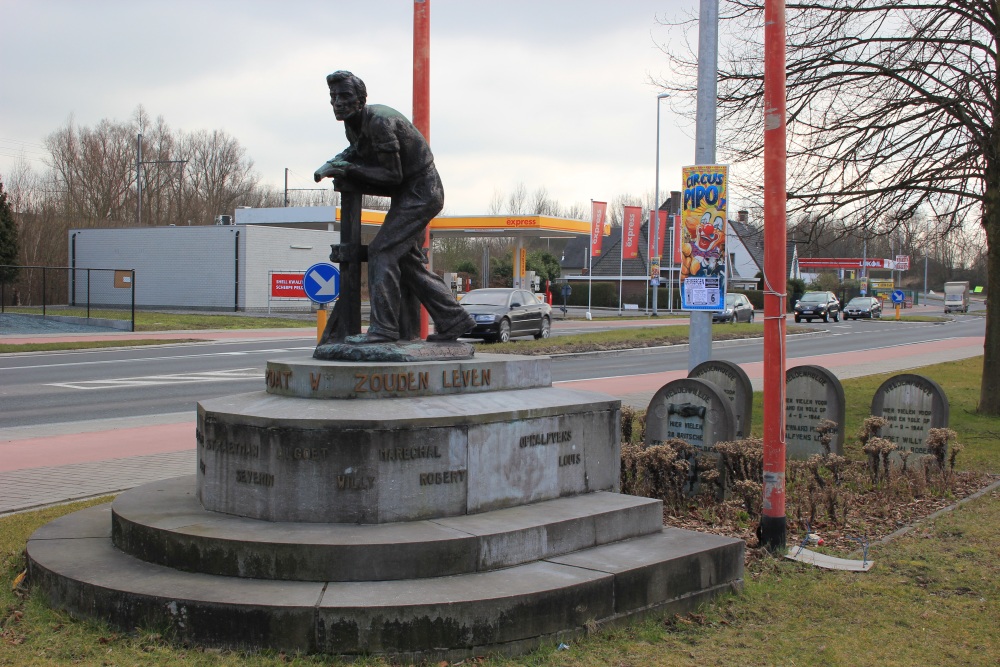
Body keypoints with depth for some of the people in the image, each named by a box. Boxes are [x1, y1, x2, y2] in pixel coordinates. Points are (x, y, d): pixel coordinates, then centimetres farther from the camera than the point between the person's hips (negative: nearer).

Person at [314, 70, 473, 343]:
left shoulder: (379, 120, -24)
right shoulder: (353, 123, 6)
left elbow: (392, 175, -24)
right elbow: (358, 149, 26)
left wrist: (348, 169, -24)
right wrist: (333, 163, 5)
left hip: (420, 193, -10)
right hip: (409, 194, 10)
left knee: (382, 250, -17)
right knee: (407, 260, 11)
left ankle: (383, 327, -19)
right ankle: (453, 319, 16)